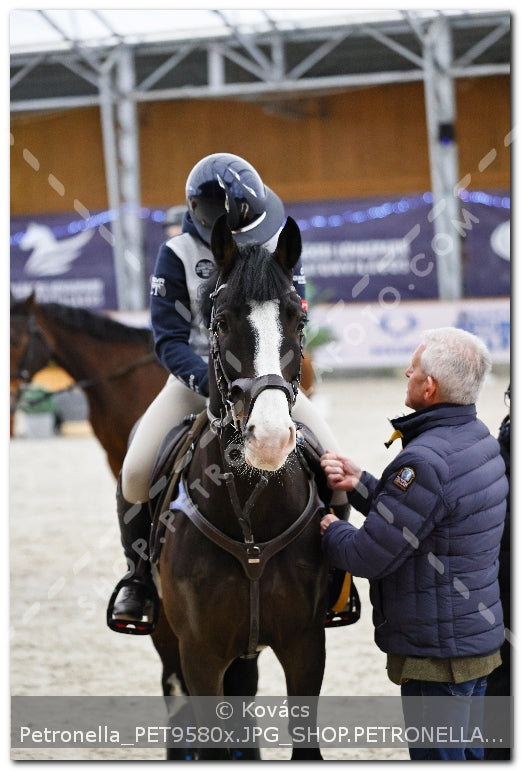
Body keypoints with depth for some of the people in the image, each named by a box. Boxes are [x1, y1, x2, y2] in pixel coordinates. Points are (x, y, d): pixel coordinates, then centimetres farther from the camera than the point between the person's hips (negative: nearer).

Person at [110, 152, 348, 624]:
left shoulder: (280, 246, -4)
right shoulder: (178, 256, -11)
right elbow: (169, 340, -12)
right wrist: (208, 382, -30)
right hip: (196, 378, -1)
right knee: (135, 474, -18)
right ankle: (140, 576, 6)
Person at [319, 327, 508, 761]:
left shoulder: (425, 462, -26)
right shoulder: (480, 439, 6)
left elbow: (370, 556, -21)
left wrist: (332, 531, 0)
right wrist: (360, 484, 2)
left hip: (437, 652, -10)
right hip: (480, 637, 10)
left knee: (436, 756, -1)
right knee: (466, 753, 19)